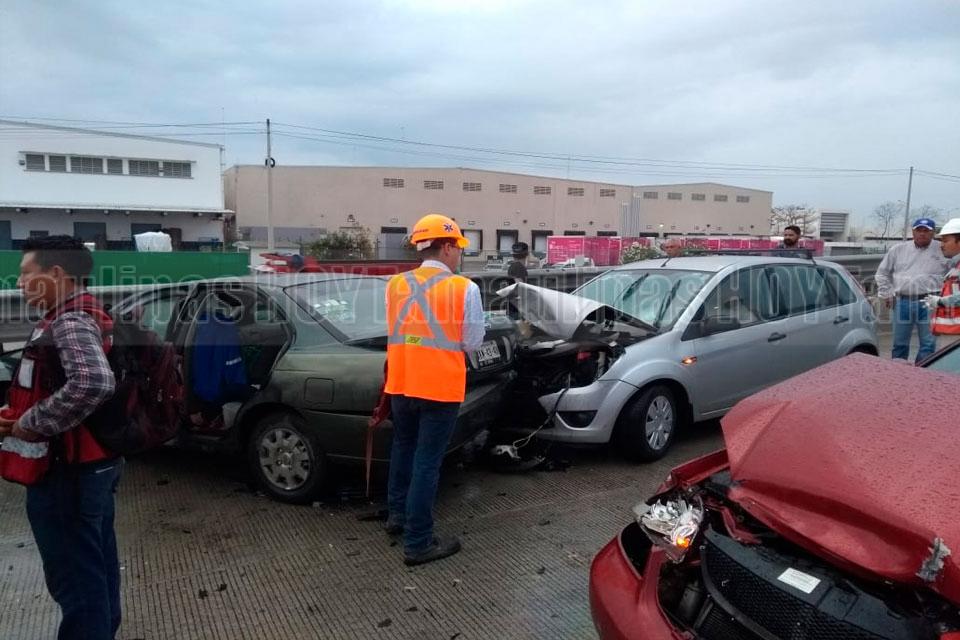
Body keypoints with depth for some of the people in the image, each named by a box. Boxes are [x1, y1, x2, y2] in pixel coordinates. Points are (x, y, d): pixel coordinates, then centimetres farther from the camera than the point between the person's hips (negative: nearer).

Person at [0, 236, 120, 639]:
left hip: (68, 471, -10)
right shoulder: (85, 316, 13)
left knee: (74, 576, 1)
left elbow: (93, 383, -38)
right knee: (95, 566, 21)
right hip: (94, 463, 10)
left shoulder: (69, 322, -19)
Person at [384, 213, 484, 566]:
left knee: (403, 448, 24)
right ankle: (418, 543, 11)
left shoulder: (395, 285, 4)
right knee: (427, 461, 2)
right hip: (440, 387, -5)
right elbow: (472, 342, -2)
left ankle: (397, 515, 38)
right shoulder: (464, 289, -10)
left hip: (400, 384, 5)